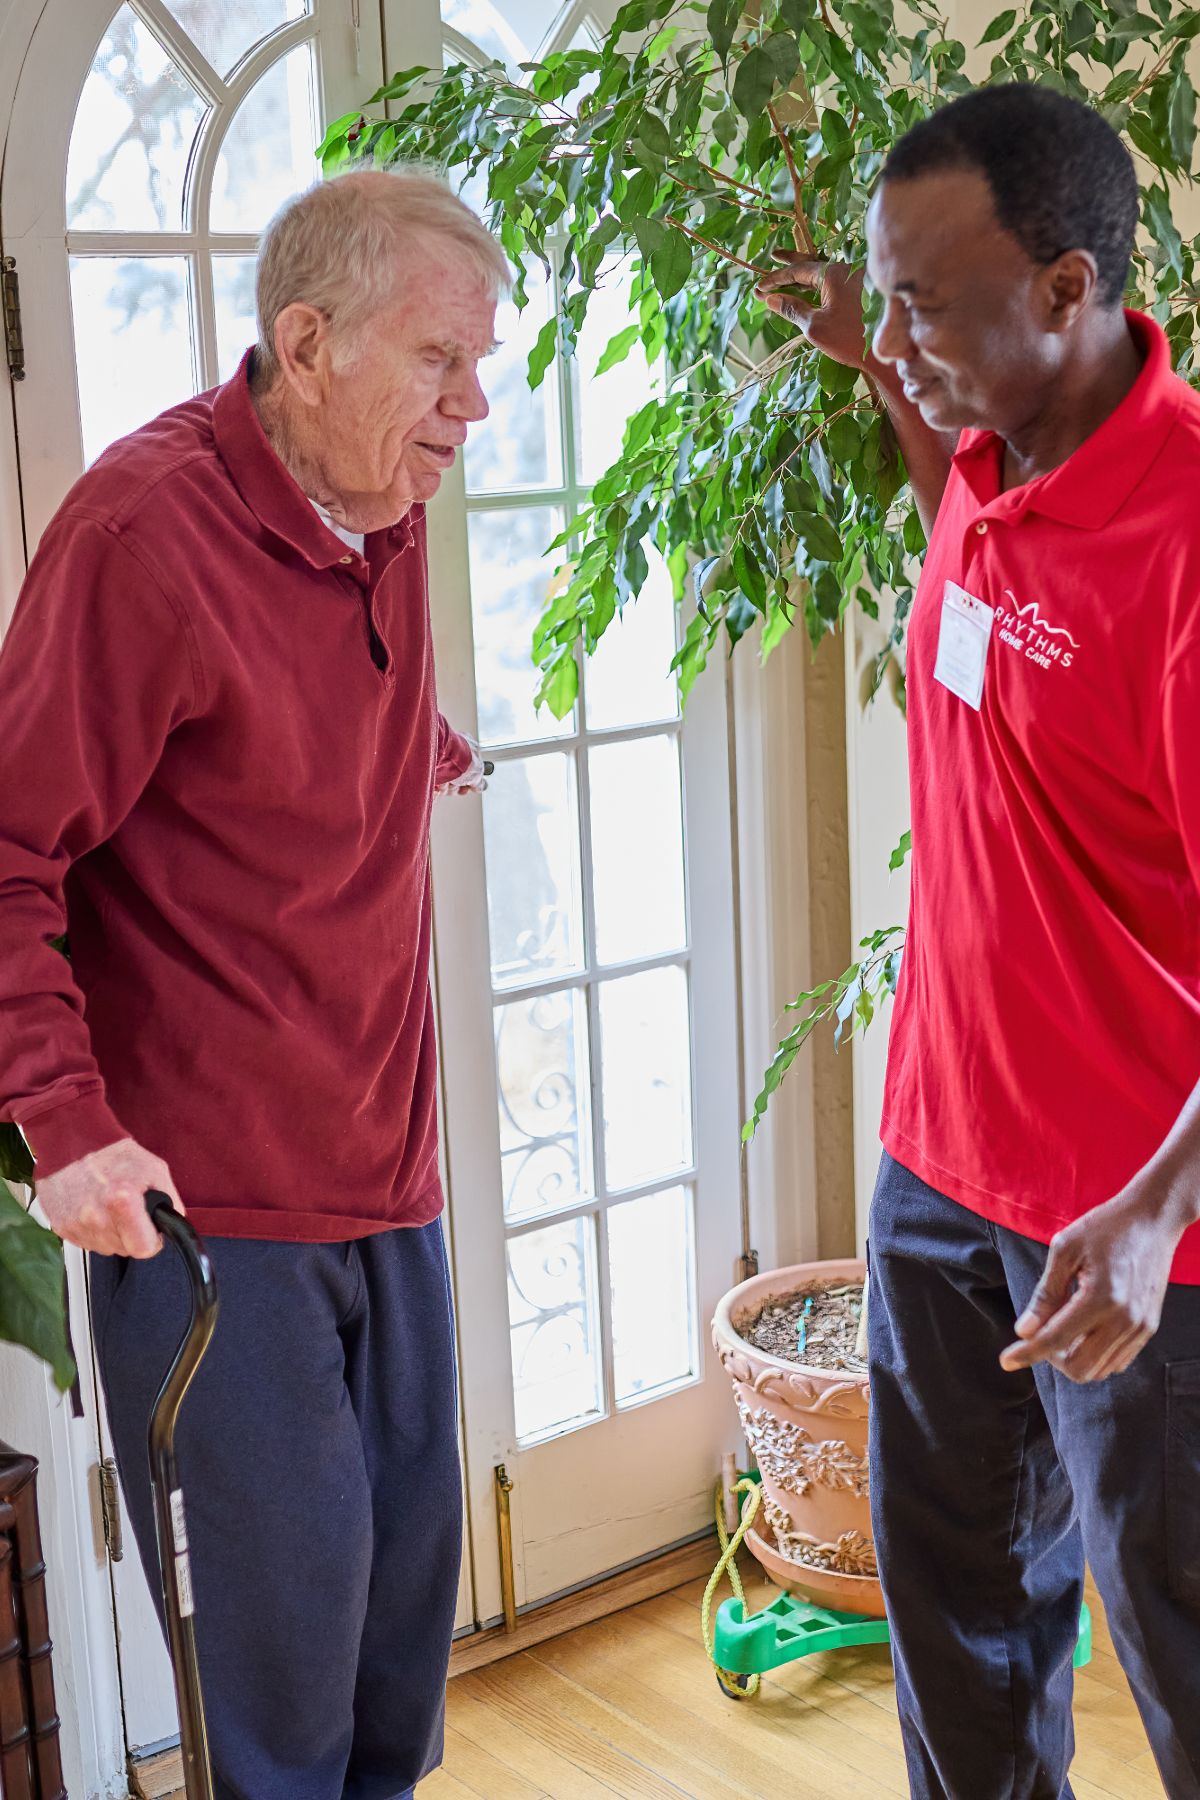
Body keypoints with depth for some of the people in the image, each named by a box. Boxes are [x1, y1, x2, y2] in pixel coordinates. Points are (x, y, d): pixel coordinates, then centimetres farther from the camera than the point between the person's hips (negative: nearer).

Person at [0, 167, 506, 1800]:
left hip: (383, 1166, 7)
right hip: (204, 1188, -7)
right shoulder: (143, 527, -17)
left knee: (407, 1566, 15)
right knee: (288, 1585, 1)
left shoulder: (388, 514, 6)